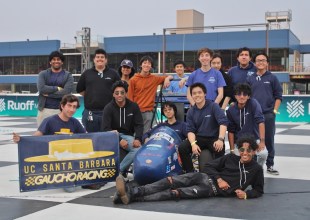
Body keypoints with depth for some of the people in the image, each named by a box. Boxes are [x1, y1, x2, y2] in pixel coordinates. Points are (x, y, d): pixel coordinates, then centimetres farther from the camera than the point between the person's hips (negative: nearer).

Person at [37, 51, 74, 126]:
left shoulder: (68, 76, 5)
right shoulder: (43, 74, 9)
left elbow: (66, 92, -9)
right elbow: (41, 88, -8)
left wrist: (48, 94, -8)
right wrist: (57, 88, -8)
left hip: (61, 110, -1)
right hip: (44, 110, 1)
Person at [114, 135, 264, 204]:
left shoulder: (256, 169, 9)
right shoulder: (231, 158, 15)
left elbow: (259, 190, 13)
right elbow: (209, 166, 12)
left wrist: (246, 194, -8)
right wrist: (219, 178, -6)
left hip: (216, 189, -4)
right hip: (206, 177, 4)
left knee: (177, 193, -23)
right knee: (171, 182, -21)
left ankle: (132, 197, -35)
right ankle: (132, 191, -33)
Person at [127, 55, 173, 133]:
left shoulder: (155, 79, 6)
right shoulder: (133, 80, 1)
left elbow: (169, 77, 18)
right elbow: (130, 97, 2)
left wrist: (167, 78, -5)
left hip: (148, 112, 1)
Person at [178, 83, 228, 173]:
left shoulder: (213, 106, -7)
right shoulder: (191, 112, 6)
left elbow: (223, 122, -19)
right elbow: (190, 130, -1)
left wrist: (220, 139, -34)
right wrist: (193, 143, -21)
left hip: (214, 138, -3)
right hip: (199, 138, 4)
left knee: (219, 149, -36)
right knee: (182, 148, -20)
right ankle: (190, 172, -3)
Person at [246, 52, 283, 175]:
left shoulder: (272, 78, 5)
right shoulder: (250, 79, 9)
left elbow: (278, 96, 5)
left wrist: (275, 110, -4)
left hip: (268, 114, -1)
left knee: (269, 140, 2)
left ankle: (270, 165, 12)